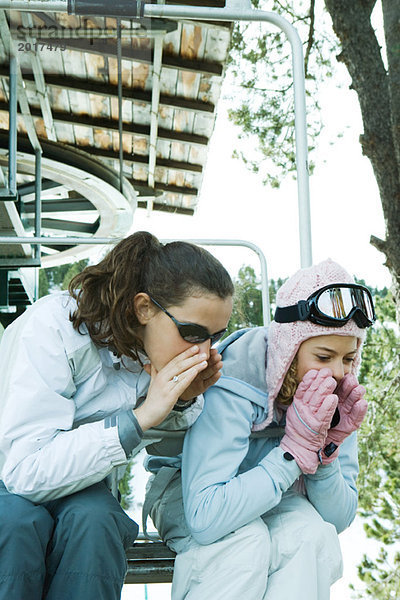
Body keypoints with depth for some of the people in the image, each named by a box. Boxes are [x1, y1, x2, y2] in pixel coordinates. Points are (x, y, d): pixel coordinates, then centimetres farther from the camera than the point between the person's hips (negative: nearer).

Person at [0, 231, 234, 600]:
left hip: (76, 487, 4)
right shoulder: (53, 328, -30)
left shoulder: (165, 343, -12)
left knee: (92, 518, -29)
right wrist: (141, 416, -38)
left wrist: (186, 400, -18)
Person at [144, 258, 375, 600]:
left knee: (314, 534, -29)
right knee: (247, 540, -35)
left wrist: (326, 449, -29)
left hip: (269, 500, 4)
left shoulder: (337, 393, -15)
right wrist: (297, 448, -39)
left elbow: (340, 518, -11)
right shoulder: (232, 382, -33)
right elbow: (204, 518, -40)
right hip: (187, 494, -4)